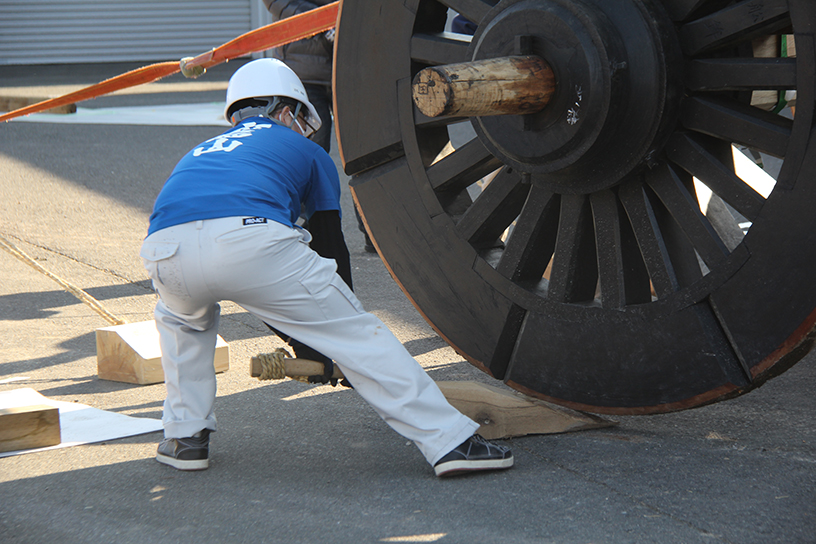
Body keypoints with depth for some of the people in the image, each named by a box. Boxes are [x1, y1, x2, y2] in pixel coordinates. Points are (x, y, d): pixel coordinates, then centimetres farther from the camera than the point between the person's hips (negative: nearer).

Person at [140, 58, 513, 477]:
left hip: (165, 252, 4)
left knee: (180, 317, 39)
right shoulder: (302, 148, 31)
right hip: (252, 241, -4)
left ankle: (184, 438, 32)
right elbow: (332, 242, 34)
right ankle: (450, 441, 9)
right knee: (356, 333, 10)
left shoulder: (199, 152, 42)